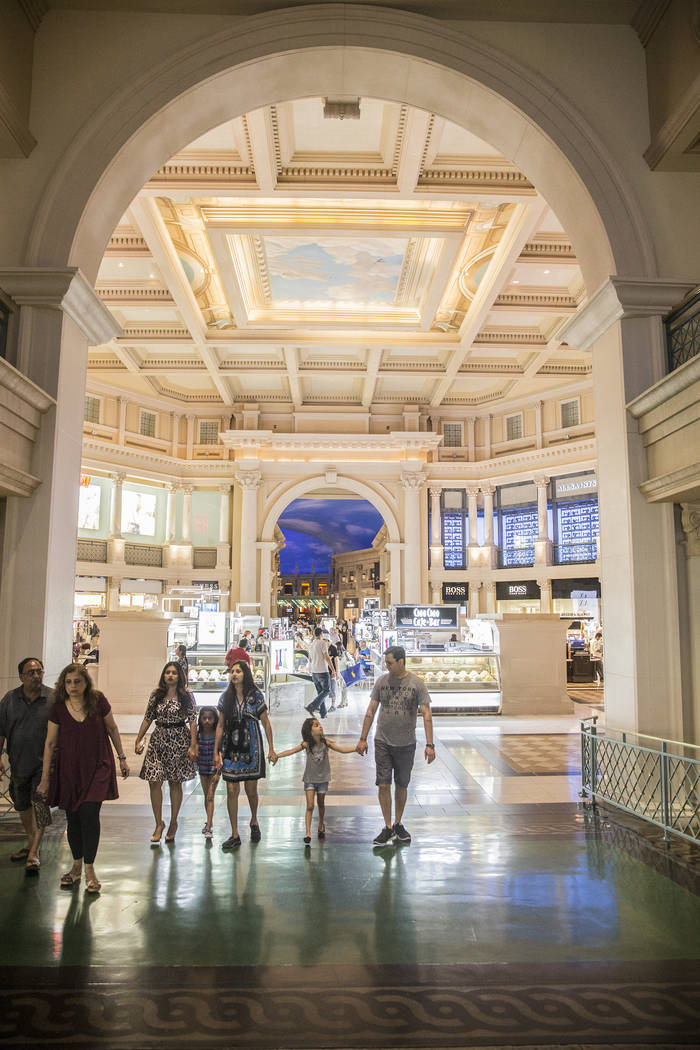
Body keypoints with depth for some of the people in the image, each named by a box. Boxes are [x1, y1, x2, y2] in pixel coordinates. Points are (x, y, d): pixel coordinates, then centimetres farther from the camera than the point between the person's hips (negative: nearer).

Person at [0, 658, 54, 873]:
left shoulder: (53, 698, -7)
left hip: (44, 763, -4)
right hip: (18, 763, 4)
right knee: (22, 806, 17)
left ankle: (34, 853, -5)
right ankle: (31, 844, 35)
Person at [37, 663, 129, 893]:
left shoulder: (98, 701, -9)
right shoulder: (57, 708, -6)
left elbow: (112, 729, 5)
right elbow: (50, 743, 1)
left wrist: (122, 757, 9)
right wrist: (45, 778, 2)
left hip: (97, 766, -2)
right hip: (69, 768, 2)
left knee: (90, 814, -10)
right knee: (73, 818, 9)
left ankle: (89, 870, 2)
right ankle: (77, 866, 27)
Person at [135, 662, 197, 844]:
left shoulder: (186, 696, -3)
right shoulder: (156, 695, 5)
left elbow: (193, 721, -4)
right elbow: (147, 719, 10)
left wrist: (193, 745, -9)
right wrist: (138, 740, 6)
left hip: (179, 741, -2)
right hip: (158, 740, 2)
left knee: (175, 783, 7)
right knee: (154, 782, -5)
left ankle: (173, 823, 23)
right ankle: (159, 824, 10)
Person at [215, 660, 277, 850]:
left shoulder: (256, 696, -2)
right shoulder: (226, 697, 4)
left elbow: (266, 723, 2)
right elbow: (220, 725, 8)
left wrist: (271, 749, 0)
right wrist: (216, 751, 6)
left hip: (251, 747, -2)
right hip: (230, 748, 2)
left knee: (251, 789, 5)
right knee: (232, 790, 0)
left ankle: (254, 821, 34)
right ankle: (235, 835, 10)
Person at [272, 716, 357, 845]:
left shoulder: (325, 742, -10)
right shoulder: (307, 744, -16)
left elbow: (342, 750, -7)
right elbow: (292, 750, -24)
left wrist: (356, 748, -19)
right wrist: (277, 755, -37)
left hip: (323, 778, 2)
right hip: (310, 779, -2)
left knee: (321, 804, 15)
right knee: (310, 806, -9)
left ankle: (321, 826, 38)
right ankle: (307, 833, -5)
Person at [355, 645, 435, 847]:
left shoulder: (417, 683, -7)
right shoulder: (381, 681, 0)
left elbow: (426, 715, -7)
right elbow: (371, 711, 5)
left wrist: (429, 744, -13)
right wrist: (363, 739, 5)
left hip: (406, 744, -1)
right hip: (382, 741, 1)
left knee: (402, 785, 10)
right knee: (384, 785, -2)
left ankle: (398, 824, 27)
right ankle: (388, 828, 10)